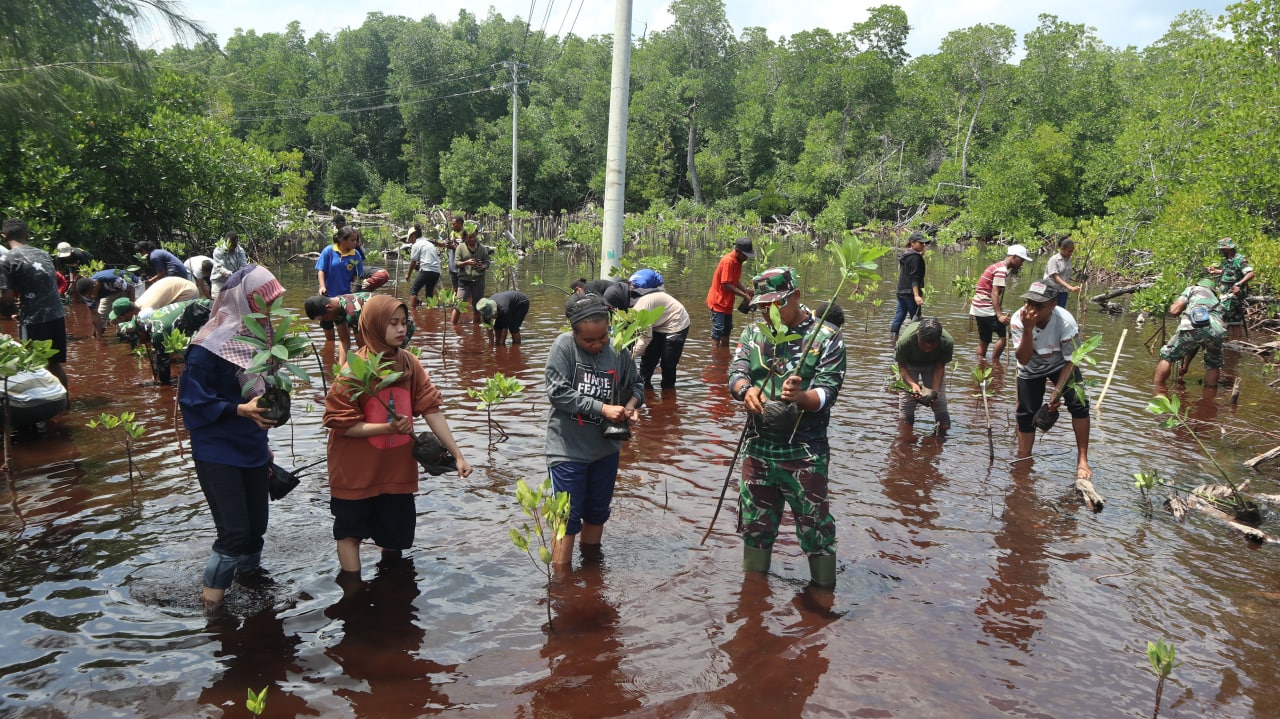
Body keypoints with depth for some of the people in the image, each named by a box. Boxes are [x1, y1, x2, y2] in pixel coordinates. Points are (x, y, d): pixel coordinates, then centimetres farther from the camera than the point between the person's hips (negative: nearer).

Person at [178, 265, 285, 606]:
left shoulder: (255, 336, 6)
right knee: (234, 532, -6)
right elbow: (193, 401, -16)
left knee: (256, 524, 11)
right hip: (217, 453, -7)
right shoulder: (210, 345, -17)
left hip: (251, 449, 7)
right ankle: (211, 603, 12)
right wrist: (239, 409, -28)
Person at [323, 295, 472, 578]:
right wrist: (388, 427, -28)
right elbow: (339, 422, -17)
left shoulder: (409, 364, -5)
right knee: (350, 531, 10)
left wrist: (458, 454, -11)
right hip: (356, 469, -5)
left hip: (397, 467, 5)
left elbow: (431, 409, -7)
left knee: (395, 531, 17)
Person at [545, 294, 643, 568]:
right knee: (568, 518, 0)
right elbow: (558, 392, -19)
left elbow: (636, 386, 9)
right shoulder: (564, 346, -14)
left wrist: (631, 405, -13)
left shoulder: (618, 350, -5)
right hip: (568, 448, -4)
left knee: (597, 512, 20)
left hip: (606, 447, 4)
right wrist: (602, 408, -21)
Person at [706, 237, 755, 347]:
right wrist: (744, 295, -20)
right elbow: (726, 285, -23)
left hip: (727, 303, 10)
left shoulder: (738, 260, 6)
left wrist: (746, 291, -3)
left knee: (726, 333, 14)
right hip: (718, 302, -10)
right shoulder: (728, 261, -21)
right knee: (717, 334, -7)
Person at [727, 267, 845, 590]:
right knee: (755, 525, 18)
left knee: (815, 528, 3)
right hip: (758, 447, 5)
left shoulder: (826, 338, -6)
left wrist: (800, 396, -35)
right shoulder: (754, 333, 7)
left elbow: (827, 393, -13)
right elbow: (735, 372, -3)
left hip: (805, 453, -4)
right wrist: (746, 390, -27)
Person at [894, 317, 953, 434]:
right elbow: (902, 366, -22)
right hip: (910, 364, -1)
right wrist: (912, 384, -39)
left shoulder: (947, 342, -35)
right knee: (906, 402, -9)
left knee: (940, 401, -7)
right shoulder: (905, 341, -40)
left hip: (933, 364, 1)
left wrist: (935, 390, -30)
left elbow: (940, 367, -18)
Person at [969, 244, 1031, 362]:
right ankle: (994, 363, -4)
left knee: (984, 340, 11)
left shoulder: (997, 266, 18)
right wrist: (999, 315, -28)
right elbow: (994, 293, -22)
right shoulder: (1002, 269, -13)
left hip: (978, 307, 10)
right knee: (1004, 335, -7)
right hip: (986, 308, -10)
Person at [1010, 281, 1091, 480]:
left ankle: (1082, 460, -7)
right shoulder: (1018, 320, -29)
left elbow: (1071, 361, -19)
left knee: (1079, 403, -19)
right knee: (1026, 414, -1)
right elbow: (1023, 360, -32)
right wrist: (1028, 329, -46)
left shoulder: (1065, 322, -32)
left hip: (1060, 365, -1)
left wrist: (1057, 392, -26)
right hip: (1031, 369, 1)